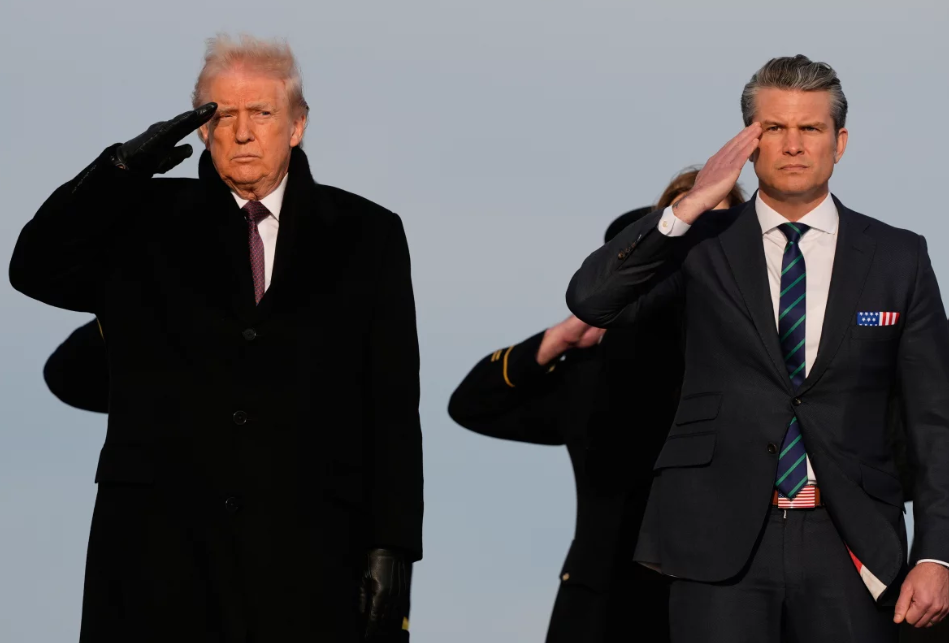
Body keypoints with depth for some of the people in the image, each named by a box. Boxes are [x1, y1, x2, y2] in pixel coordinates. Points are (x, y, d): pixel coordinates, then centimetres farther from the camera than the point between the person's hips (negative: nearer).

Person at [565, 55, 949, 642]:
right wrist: (690, 206, -14)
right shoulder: (704, 248, 7)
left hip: (850, 546, 1)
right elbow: (591, 301, -8)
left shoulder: (898, 257, 8)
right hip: (722, 542, -1)